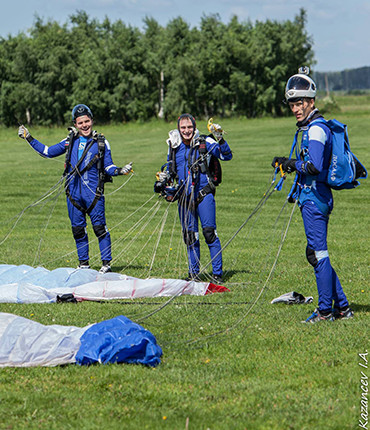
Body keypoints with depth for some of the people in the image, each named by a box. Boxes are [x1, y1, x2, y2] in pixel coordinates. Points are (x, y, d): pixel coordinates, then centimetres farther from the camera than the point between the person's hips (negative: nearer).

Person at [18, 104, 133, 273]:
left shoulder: (101, 143, 4)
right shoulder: (70, 141, 10)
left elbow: (108, 167, 6)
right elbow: (48, 152, 20)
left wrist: (120, 170, -14)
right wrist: (29, 138, 18)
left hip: (93, 192, -3)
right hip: (73, 191, 3)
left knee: (99, 227, -9)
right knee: (78, 229, 8)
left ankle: (106, 264, -3)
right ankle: (83, 264, 19)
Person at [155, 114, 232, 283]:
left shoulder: (204, 143, -5)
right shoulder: (174, 146, 8)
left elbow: (226, 156, -14)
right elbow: (170, 168, 23)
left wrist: (220, 139, -28)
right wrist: (163, 178, 3)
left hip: (204, 194, -4)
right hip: (184, 196, 4)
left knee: (209, 232, -10)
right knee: (190, 235, 8)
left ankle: (217, 273, -6)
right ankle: (194, 273, 18)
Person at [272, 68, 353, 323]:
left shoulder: (316, 128, -16)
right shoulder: (310, 127, 17)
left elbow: (314, 166, -27)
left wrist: (292, 165, -12)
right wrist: (288, 164, 12)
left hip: (315, 198, -11)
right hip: (314, 196, 11)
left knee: (318, 253, -6)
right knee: (317, 253, 14)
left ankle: (326, 311, -1)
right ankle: (342, 306, 18)